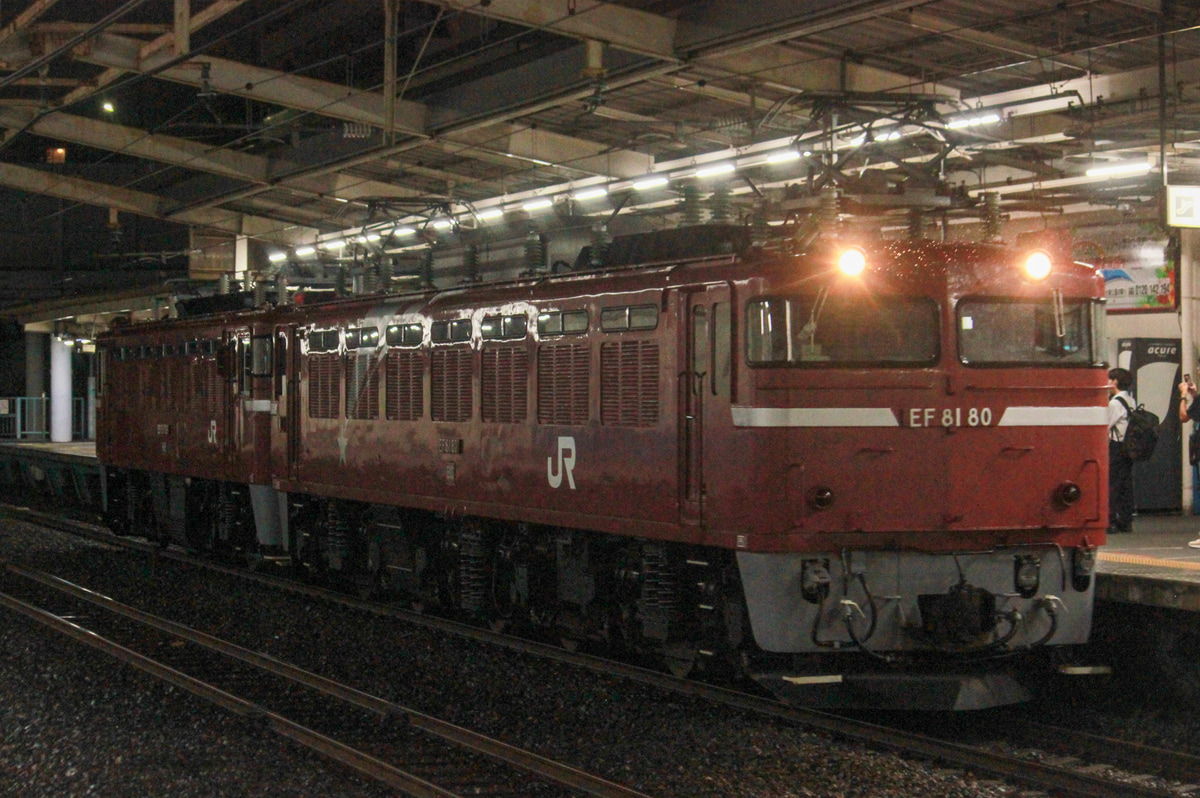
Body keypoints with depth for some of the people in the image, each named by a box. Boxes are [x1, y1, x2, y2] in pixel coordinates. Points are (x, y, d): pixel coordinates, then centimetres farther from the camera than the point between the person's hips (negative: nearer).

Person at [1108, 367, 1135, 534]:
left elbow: (1104, 426, -14)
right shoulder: (1131, 400, 11)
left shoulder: (1115, 403, -14)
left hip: (1115, 447, -8)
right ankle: (1126, 521, 13)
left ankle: (1111, 521, -8)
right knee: (1126, 484, 10)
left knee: (1111, 484, -6)